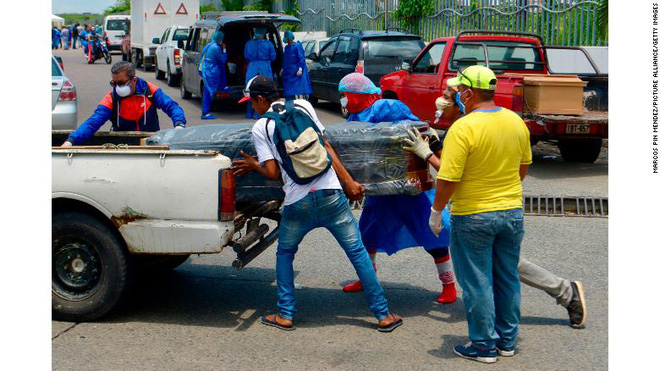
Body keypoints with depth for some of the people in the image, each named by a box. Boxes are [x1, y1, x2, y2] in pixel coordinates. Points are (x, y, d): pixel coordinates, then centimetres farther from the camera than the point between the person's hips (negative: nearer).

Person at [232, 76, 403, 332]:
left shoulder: (260, 127, 3)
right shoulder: (303, 106, 11)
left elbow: (272, 172, 1)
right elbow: (326, 147, 9)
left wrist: (253, 165, 21)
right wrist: (348, 182, 10)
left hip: (298, 203, -2)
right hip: (330, 195, 2)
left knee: (285, 253, 22)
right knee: (357, 252, 8)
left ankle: (285, 315, 19)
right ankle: (383, 315, 11)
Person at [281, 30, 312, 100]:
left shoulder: (297, 46, -8)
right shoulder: (286, 47, 13)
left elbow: (301, 58, -12)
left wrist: (300, 69, -20)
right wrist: (282, 69, 19)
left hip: (297, 71, -7)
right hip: (289, 72, 7)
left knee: (299, 87, -11)